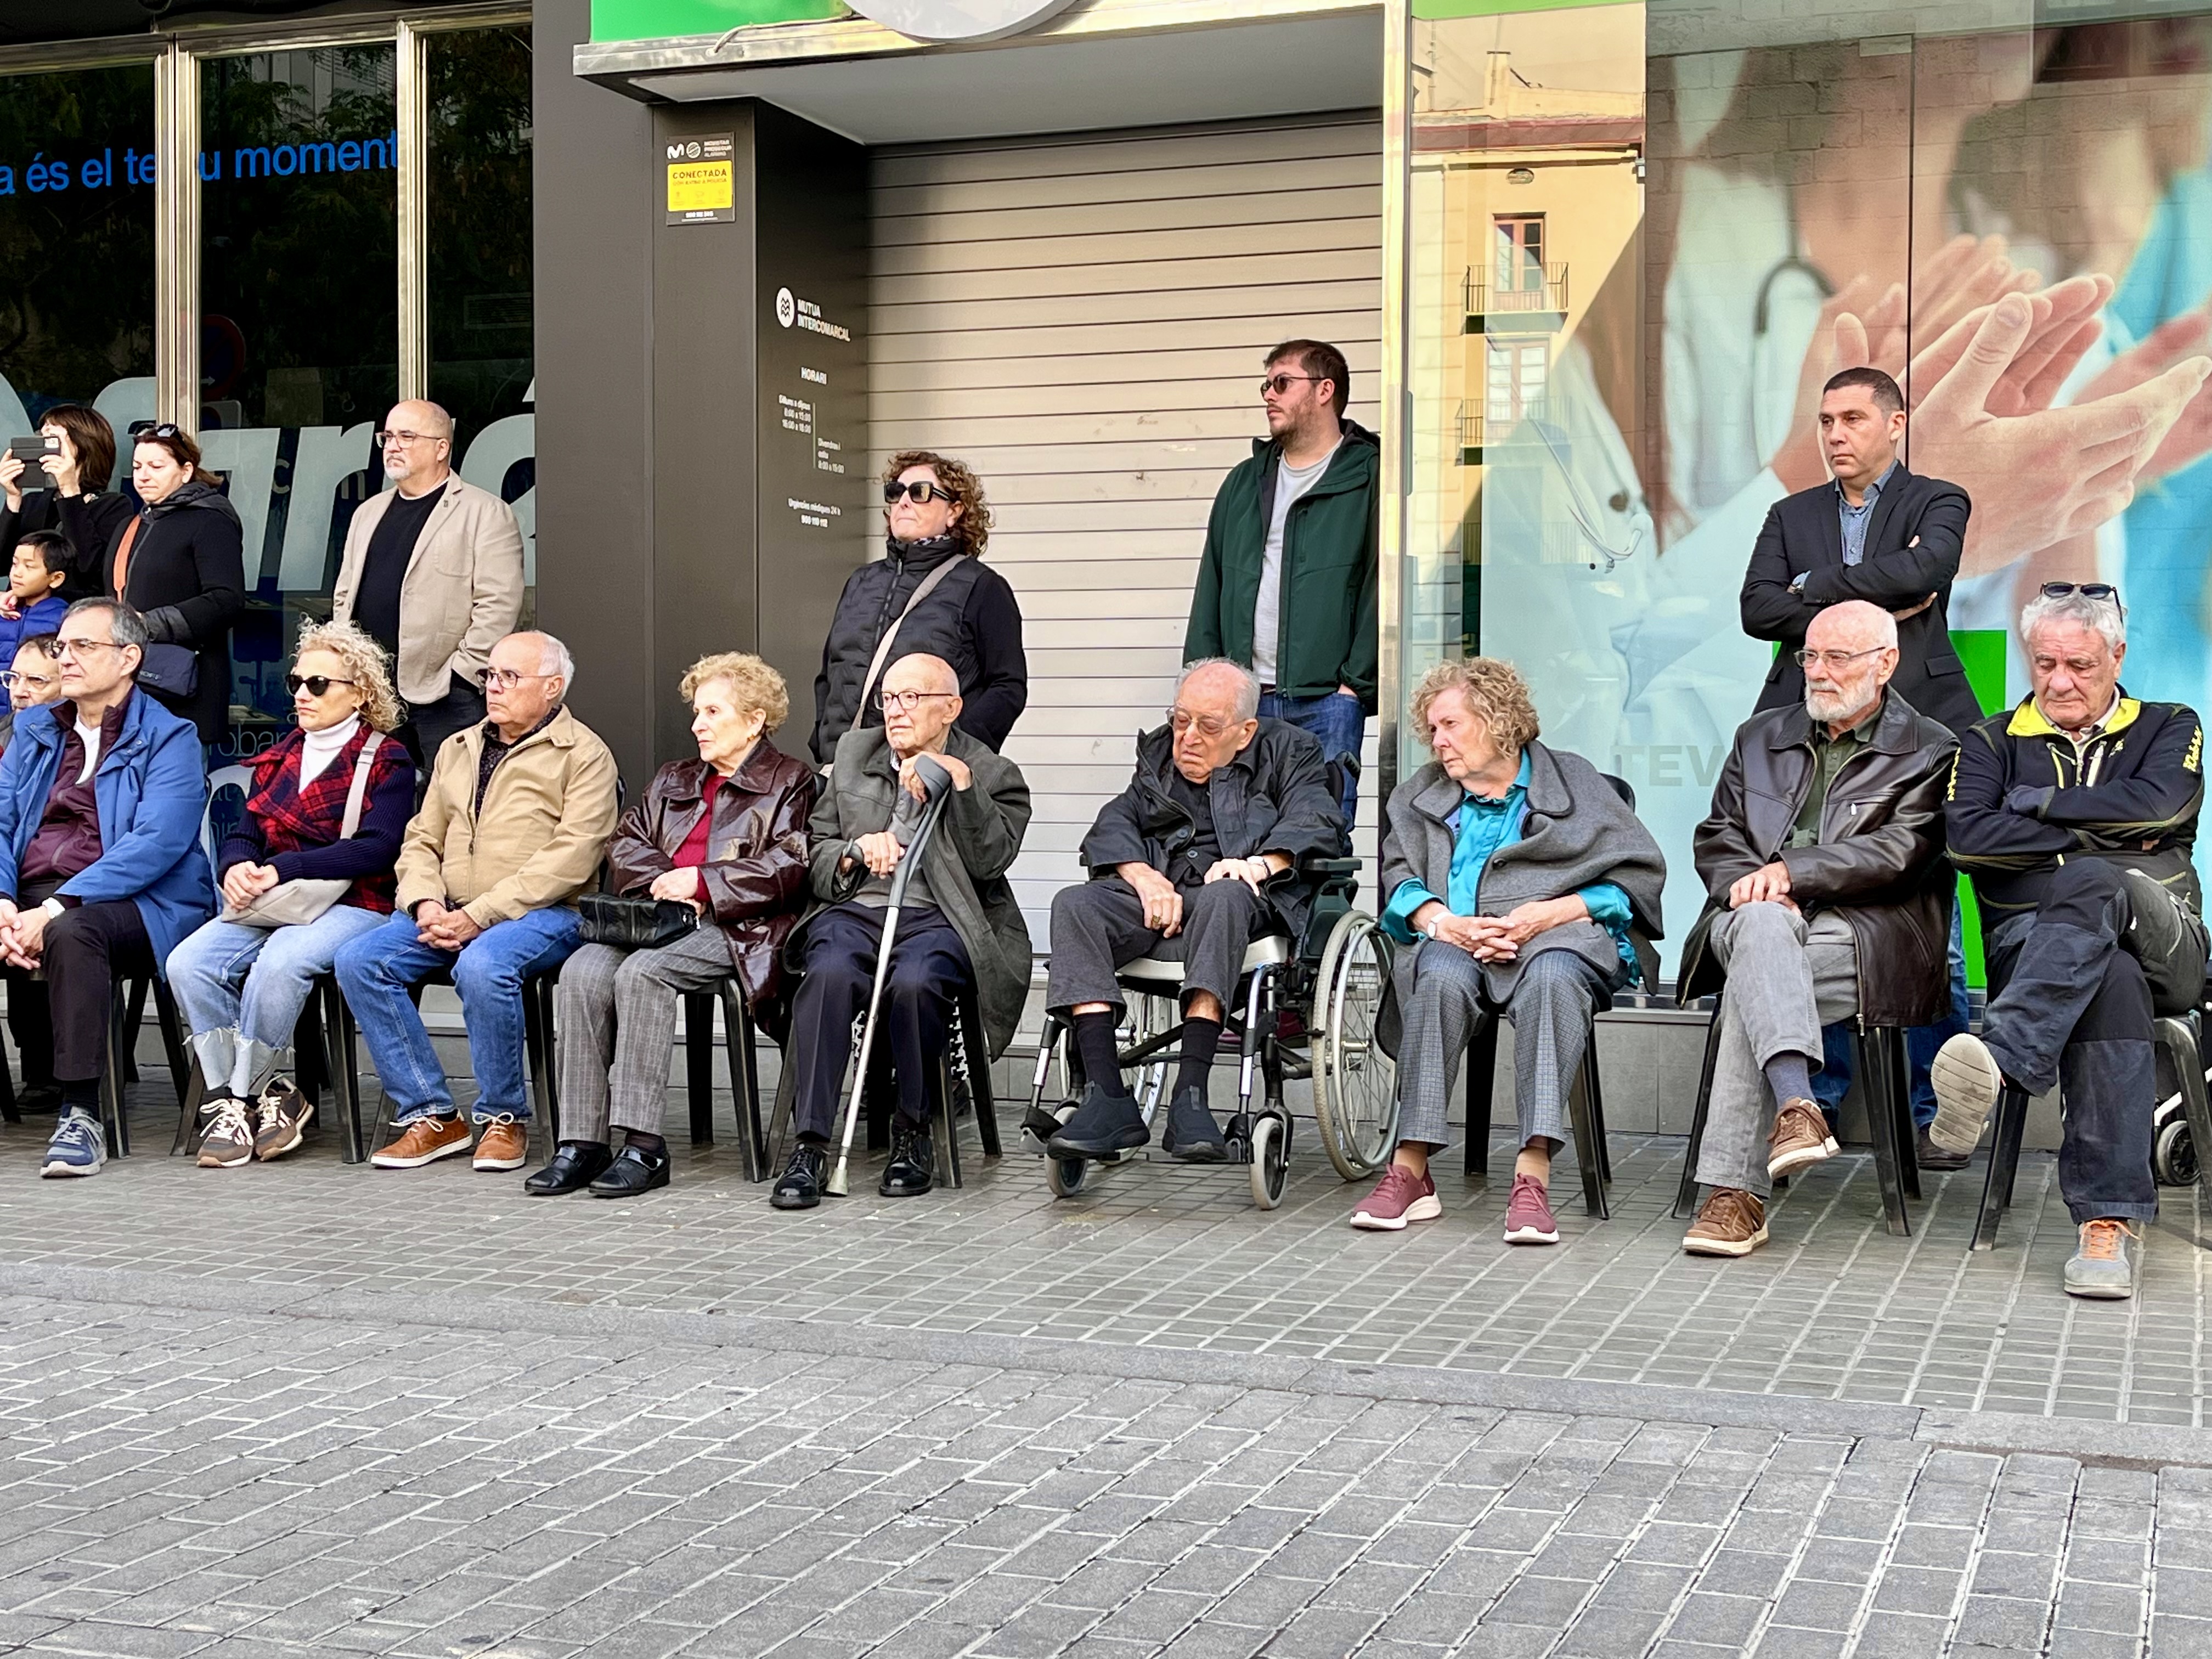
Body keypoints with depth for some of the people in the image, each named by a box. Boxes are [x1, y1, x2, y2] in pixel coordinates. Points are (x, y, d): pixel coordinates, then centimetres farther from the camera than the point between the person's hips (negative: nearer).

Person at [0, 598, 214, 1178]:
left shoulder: (168, 739, 2)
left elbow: (156, 844, -12)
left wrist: (56, 909, -21)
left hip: (134, 906, -5)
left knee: (70, 933, -36)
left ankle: (81, 1115, -32)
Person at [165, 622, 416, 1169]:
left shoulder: (387, 761, 1)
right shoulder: (278, 758, 21)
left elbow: (378, 849, -12)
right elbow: (243, 834, 15)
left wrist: (283, 869, -19)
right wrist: (236, 868, -11)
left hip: (351, 905, -6)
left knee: (278, 964, -35)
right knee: (188, 962, -22)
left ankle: (245, 1096, -18)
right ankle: (226, 1096, -17)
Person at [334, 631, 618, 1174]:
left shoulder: (583, 754, -1)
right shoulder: (458, 749, 21)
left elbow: (569, 859, -12)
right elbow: (422, 839, 19)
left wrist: (479, 916, -18)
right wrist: (426, 903, -4)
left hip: (541, 913, -6)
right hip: (449, 915, 6)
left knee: (483, 965, -37)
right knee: (358, 959, -17)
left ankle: (504, 1118, -15)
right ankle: (431, 1116, -11)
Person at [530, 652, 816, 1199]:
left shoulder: (791, 783, 8)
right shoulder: (674, 780, 29)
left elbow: (787, 868, -7)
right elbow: (625, 845, 19)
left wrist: (700, 881, -11)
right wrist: (666, 884, -2)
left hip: (737, 929, -6)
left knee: (643, 972, -32)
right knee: (583, 972, -24)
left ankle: (645, 1147, -30)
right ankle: (581, 1144, -25)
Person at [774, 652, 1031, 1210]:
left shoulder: (991, 773, 9)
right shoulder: (854, 752, 21)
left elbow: (990, 861, -7)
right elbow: (816, 850, 19)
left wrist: (959, 783, -14)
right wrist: (857, 851, -2)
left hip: (937, 919, -2)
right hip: (854, 910, 3)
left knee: (914, 982, -37)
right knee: (831, 974, -33)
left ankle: (912, 1134, -16)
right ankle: (809, 1147, -32)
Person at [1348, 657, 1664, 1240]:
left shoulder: (1575, 781, 18)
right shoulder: (1421, 794, 29)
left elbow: (1641, 875, 7)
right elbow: (1398, 875, 13)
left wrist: (1552, 912, -8)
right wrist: (1440, 920, -10)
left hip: (1556, 935, -2)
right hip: (1455, 940, 2)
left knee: (1552, 976, -39)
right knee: (1443, 975, -36)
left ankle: (1533, 1174, -48)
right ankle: (1410, 1168, -39)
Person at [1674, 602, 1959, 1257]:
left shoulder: (1930, 752, 8)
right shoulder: (1760, 737, 24)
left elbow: (1898, 853, -7)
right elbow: (1715, 837, 18)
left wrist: (1790, 871, -17)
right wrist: (1752, 886, -6)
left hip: (1865, 936, -3)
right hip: (1753, 925, 3)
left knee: (1751, 983, -33)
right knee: (1762, 921, -36)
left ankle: (1735, 1194, -38)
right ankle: (1796, 1105, -53)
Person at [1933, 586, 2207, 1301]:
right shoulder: (1992, 742, 20)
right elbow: (1966, 838, -3)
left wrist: (2038, 802, -1)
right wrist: (2106, 835, -3)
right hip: (2029, 943, 1)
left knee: (2089, 886, -39)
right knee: (2111, 979, -40)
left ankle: (1999, 1062, -60)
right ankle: (2112, 1219, -51)